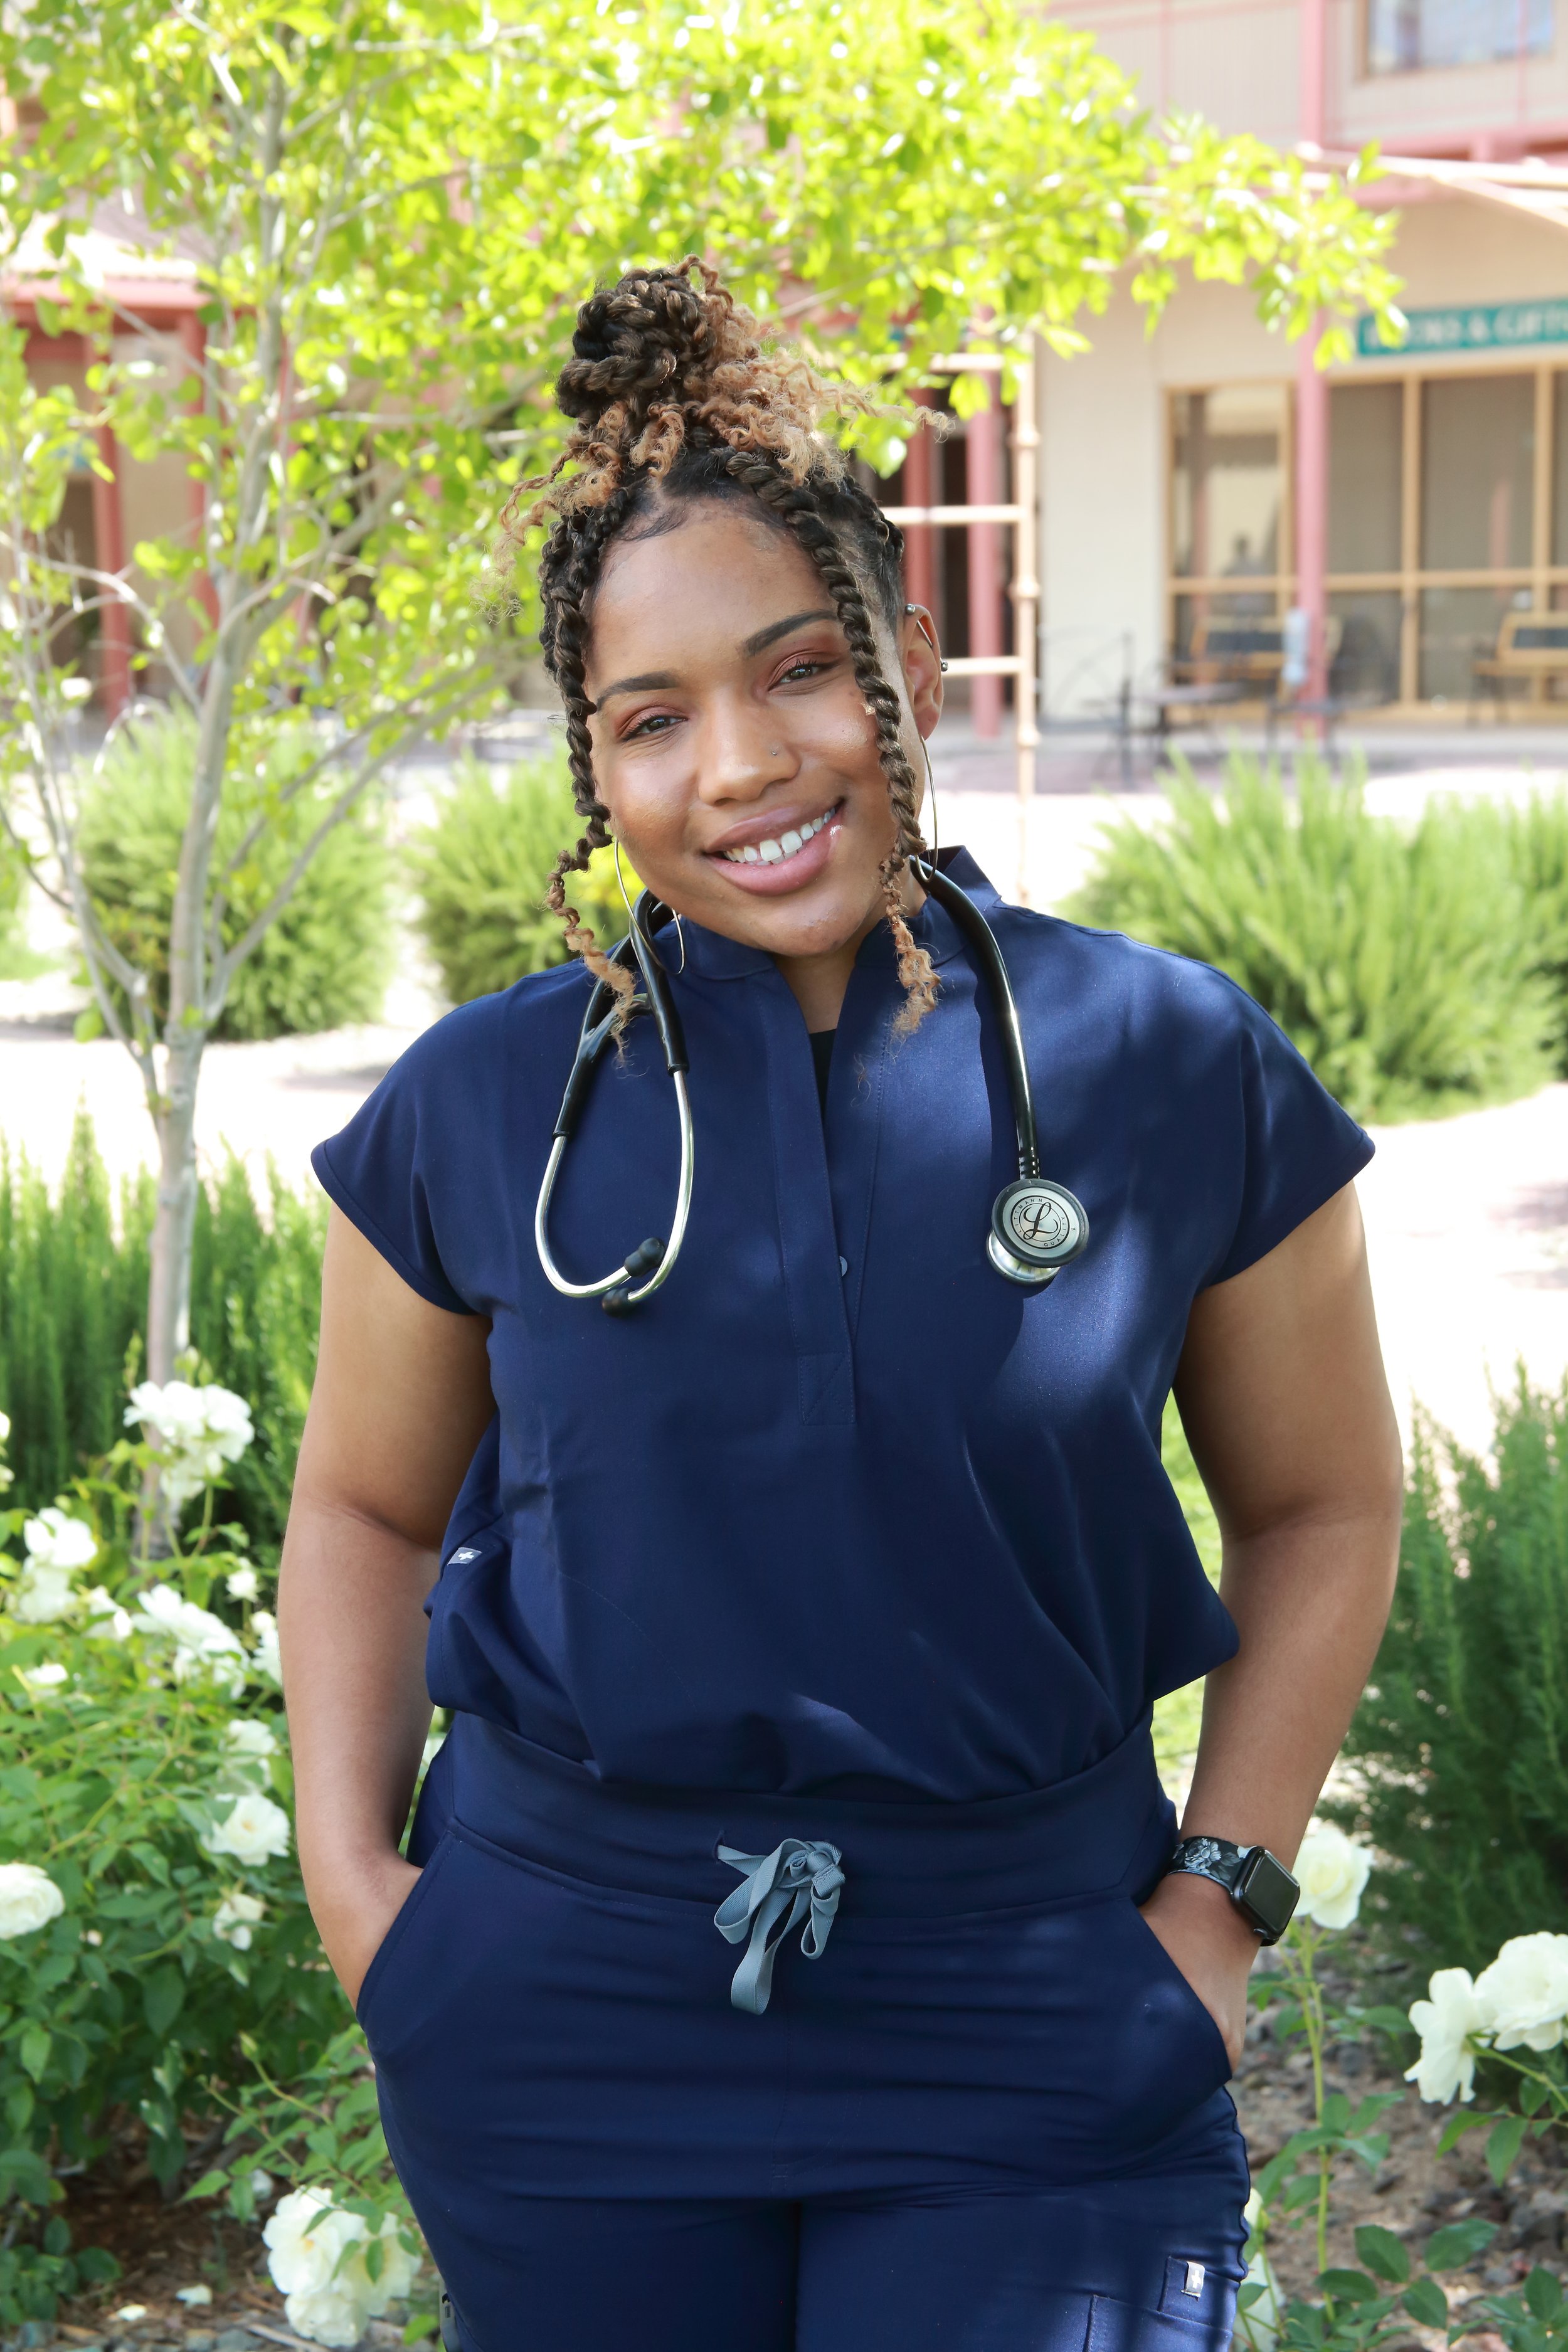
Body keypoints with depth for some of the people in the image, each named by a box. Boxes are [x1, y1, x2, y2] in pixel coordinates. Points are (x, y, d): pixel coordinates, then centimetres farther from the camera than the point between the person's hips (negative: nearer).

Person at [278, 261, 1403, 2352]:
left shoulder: (1172, 1073, -6)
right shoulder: (478, 1109, -3)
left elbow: (1319, 1508, 5)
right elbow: (366, 1509, 10)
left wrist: (1222, 1901, -1)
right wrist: (349, 1875, 1)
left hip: (1034, 2049, -1)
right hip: (560, 2026, 1)